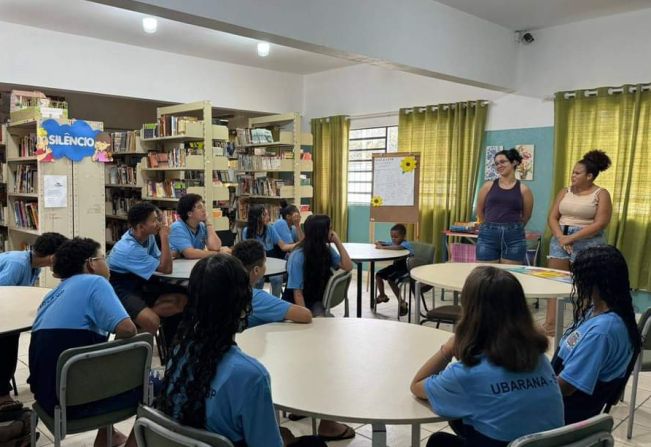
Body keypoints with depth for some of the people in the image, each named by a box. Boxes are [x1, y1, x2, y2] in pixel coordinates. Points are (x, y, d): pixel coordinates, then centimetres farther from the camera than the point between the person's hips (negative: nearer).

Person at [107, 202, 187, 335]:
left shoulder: (148, 236, -3)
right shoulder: (129, 248, -27)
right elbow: (166, 269, -24)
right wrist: (164, 237, -22)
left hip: (139, 282, 9)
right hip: (121, 289, -9)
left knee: (182, 300, -10)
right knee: (152, 321, -33)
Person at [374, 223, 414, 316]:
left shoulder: (406, 243, -19)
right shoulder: (393, 243, 6)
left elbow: (398, 247, -43)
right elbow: (379, 243, 10)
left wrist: (383, 247, -39)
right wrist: (379, 243, -16)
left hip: (405, 268, -9)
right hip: (395, 266, 9)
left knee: (390, 279, -27)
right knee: (378, 275, 4)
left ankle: (401, 301, -12)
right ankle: (382, 296, 25)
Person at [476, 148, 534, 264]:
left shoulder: (523, 189, 3)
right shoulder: (488, 186, 5)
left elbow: (526, 216, 14)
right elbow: (480, 211, 16)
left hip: (514, 237, -1)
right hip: (488, 235, 1)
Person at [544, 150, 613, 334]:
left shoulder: (601, 194, -3)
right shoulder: (565, 192, 11)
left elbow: (600, 224, -11)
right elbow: (552, 218, 6)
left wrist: (573, 238, -16)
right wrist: (561, 237, -11)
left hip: (587, 242, -4)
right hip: (560, 239, 5)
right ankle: (550, 323, 8)